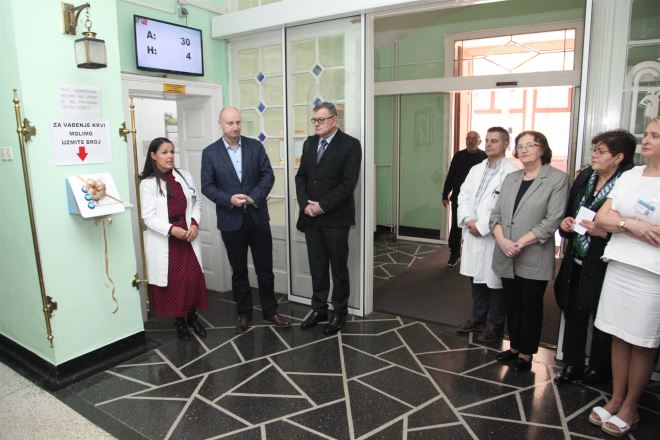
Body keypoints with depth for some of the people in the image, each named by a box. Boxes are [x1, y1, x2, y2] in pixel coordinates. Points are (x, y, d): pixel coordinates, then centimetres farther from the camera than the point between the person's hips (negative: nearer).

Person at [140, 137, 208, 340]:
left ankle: (192, 316, 25)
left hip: (187, 235, 3)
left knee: (193, 277, 4)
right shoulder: (148, 183, -6)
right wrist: (171, 229, -22)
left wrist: (194, 224, -9)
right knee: (173, 280, 5)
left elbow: (196, 204, 8)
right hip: (163, 240, -3)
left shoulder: (185, 176, 6)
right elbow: (148, 217, -10)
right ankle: (179, 319, 23)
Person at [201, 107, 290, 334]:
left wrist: (254, 197, -15)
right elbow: (207, 186, -3)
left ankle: (270, 312, 23)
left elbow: (267, 175, -1)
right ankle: (244, 314, 26)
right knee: (239, 271, 11)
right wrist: (229, 199, -19)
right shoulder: (210, 152, -1)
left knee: (265, 268, 8)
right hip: (231, 221, -1)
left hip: (258, 217, 1)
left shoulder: (255, 146, 2)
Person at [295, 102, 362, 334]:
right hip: (311, 217, 5)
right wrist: (305, 204, -6)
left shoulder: (350, 145, -7)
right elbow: (301, 176, 10)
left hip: (335, 218, -5)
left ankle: (339, 312, 22)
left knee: (339, 268, 7)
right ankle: (318, 308, 26)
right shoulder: (309, 143, 12)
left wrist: (322, 206, -15)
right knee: (317, 268, 12)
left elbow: (348, 183, -14)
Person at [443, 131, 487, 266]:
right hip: (458, 198, 2)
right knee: (456, 227, 7)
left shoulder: (485, 157, -5)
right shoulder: (458, 156, 5)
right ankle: (454, 254, 20)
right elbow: (450, 176, 9)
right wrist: (445, 195, 7)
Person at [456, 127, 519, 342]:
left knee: (495, 282, 6)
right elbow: (464, 196, 7)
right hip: (473, 235, 7)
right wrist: (469, 220, -9)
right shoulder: (476, 169, 13)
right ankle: (478, 318, 33)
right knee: (476, 278, 17)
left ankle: (495, 324, 22)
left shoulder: (513, 172, -12)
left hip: (494, 237, -6)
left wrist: (482, 226, -18)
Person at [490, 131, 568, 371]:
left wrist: (521, 243, -18)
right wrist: (502, 240, -11)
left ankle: (526, 353, 23)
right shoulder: (511, 178, 12)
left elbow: (553, 220, -14)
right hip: (507, 257, 5)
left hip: (534, 259, -5)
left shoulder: (558, 178, -6)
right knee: (512, 304, 15)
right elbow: (496, 213, 7)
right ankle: (515, 346, 30)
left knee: (530, 307, 8)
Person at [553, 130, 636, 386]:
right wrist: (565, 223, -3)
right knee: (574, 314, 16)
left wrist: (603, 232, -24)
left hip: (602, 266, -5)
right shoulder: (584, 177, 5)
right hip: (576, 261, 6)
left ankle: (599, 370, 32)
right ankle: (572, 365, 32)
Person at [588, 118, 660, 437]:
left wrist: (627, 225, -11)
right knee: (619, 337, 13)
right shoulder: (629, 176, 8)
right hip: (618, 266, 5)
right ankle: (615, 399, 27)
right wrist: (632, 224, -12)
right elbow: (601, 219, 4)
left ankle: (630, 407, 25)